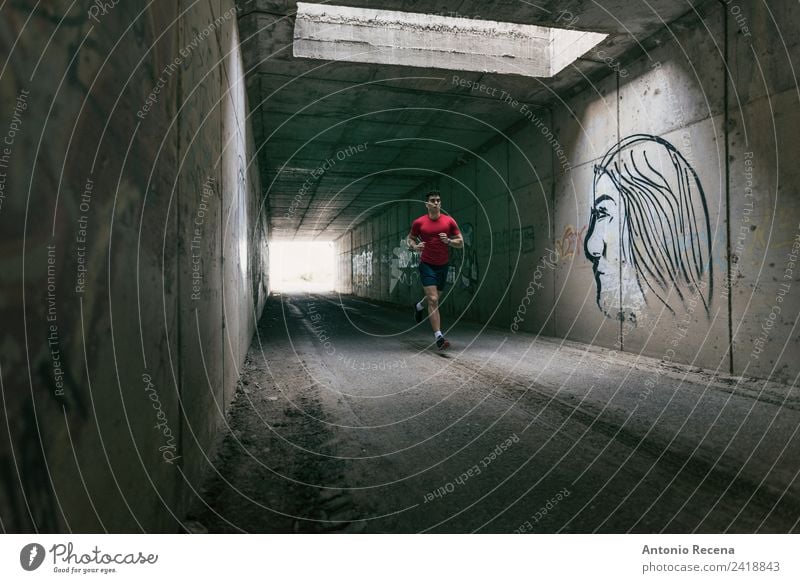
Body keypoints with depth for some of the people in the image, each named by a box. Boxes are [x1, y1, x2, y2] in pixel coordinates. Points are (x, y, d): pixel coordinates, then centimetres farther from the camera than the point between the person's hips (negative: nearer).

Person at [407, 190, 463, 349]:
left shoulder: (449, 221, -1)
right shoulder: (419, 222, -3)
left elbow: (461, 243, 3)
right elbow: (410, 238, 12)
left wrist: (448, 241, -16)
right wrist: (414, 246, -10)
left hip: (443, 266, 3)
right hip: (427, 265, -3)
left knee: (434, 297, 20)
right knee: (433, 300, -15)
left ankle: (419, 306, 55)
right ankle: (439, 337, -14)